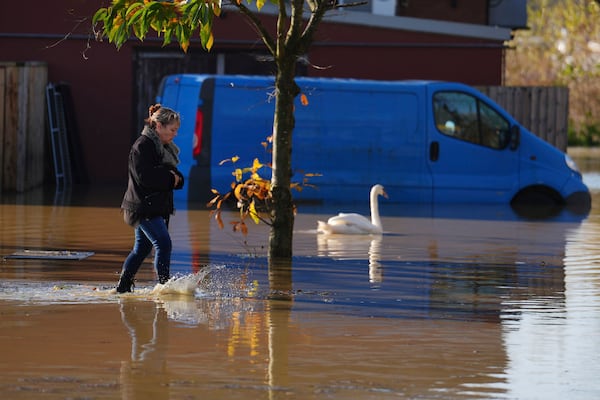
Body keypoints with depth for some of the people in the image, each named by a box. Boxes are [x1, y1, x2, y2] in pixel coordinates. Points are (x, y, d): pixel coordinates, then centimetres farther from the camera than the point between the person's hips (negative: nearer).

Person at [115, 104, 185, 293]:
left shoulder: (165, 147, 16)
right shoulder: (142, 146, -13)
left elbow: (172, 174, 20)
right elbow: (144, 177, -22)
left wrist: (176, 178, -3)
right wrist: (169, 177, -15)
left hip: (158, 206, 10)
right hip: (143, 206, -10)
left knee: (142, 249, 13)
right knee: (163, 243, -17)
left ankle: (123, 286, 21)